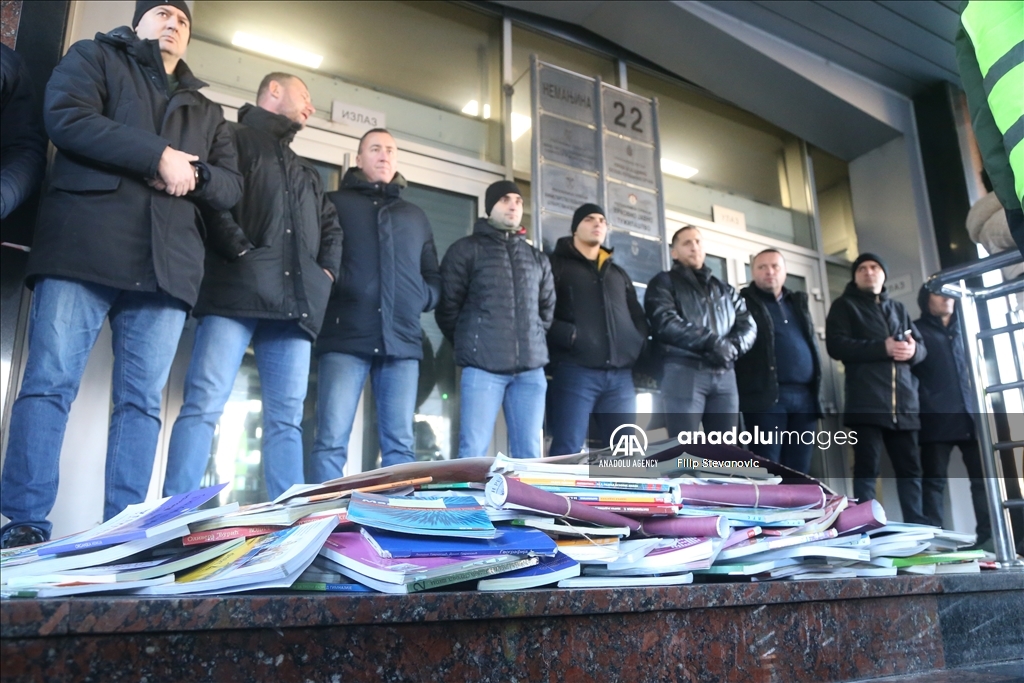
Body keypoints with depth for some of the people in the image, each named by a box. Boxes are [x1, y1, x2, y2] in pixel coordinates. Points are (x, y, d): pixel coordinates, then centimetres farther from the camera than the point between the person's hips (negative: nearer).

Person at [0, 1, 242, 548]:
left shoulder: (206, 111, 28)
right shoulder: (94, 58, 18)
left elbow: (231, 187, 19)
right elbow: (66, 117, -2)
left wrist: (192, 172, -2)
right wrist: (159, 156, -9)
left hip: (166, 265, 4)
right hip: (83, 247, -3)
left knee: (142, 399, -2)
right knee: (50, 382, -7)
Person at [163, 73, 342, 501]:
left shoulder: (306, 174, 33)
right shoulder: (232, 138, 13)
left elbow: (331, 227, 31)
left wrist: (327, 271, 13)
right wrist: (239, 250, -14)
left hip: (296, 300, 6)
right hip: (238, 290, -6)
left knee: (287, 417, 0)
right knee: (205, 403, -14)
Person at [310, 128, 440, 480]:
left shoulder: (415, 216, 25)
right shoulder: (334, 203, 14)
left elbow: (434, 277, 24)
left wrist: (420, 298, 5)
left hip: (402, 341, 3)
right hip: (346, 337, -3)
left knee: (400, 444, 1)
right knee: (332, 440, -9)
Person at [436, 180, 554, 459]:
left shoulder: (538, 259, 20)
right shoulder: (466, 250, 5)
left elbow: (548, 309, 26)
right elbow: (447, 307, 3)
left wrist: (533, 343, 15)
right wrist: (471, 345, 7)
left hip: (531, 369, 4)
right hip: (483, 367, -4)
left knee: (529, 455, 5)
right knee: (473, 453, -7)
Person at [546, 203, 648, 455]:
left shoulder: (618, 273, 28)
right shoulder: (557, 265, 10)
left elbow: (639, 318, 28)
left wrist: (639, 347, 9)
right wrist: (567, 335, -16)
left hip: (621, 375, 6)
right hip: (575, 372, -5)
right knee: (567, 451, -11)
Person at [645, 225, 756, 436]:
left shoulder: (724, 289, 24)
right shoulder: (664, 282, 8)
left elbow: (748, 325, 13)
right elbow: (664, 323, -10)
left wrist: (733, 347, -10)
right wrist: (711, 341, -16)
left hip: (725, 375, 5)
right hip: (684, 372, -5)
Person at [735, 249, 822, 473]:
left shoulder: (798, 301, 23)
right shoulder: (743, 302, 5)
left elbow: (811, 342, 25)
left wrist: (816, 388, 16)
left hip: (805, 396, 6)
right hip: (766, 395, -5)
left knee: (799, 471, 6)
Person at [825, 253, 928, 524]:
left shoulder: (898, 308, 25)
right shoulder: (844, 306, 9)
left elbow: (922, 345, 18)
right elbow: (837, 345, -7)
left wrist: (913, 349, -7)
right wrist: (882, 348, -15)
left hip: (903, 403, 5)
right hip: (867, 402, -5)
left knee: (910, 468, 8)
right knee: (867, 468, -5)